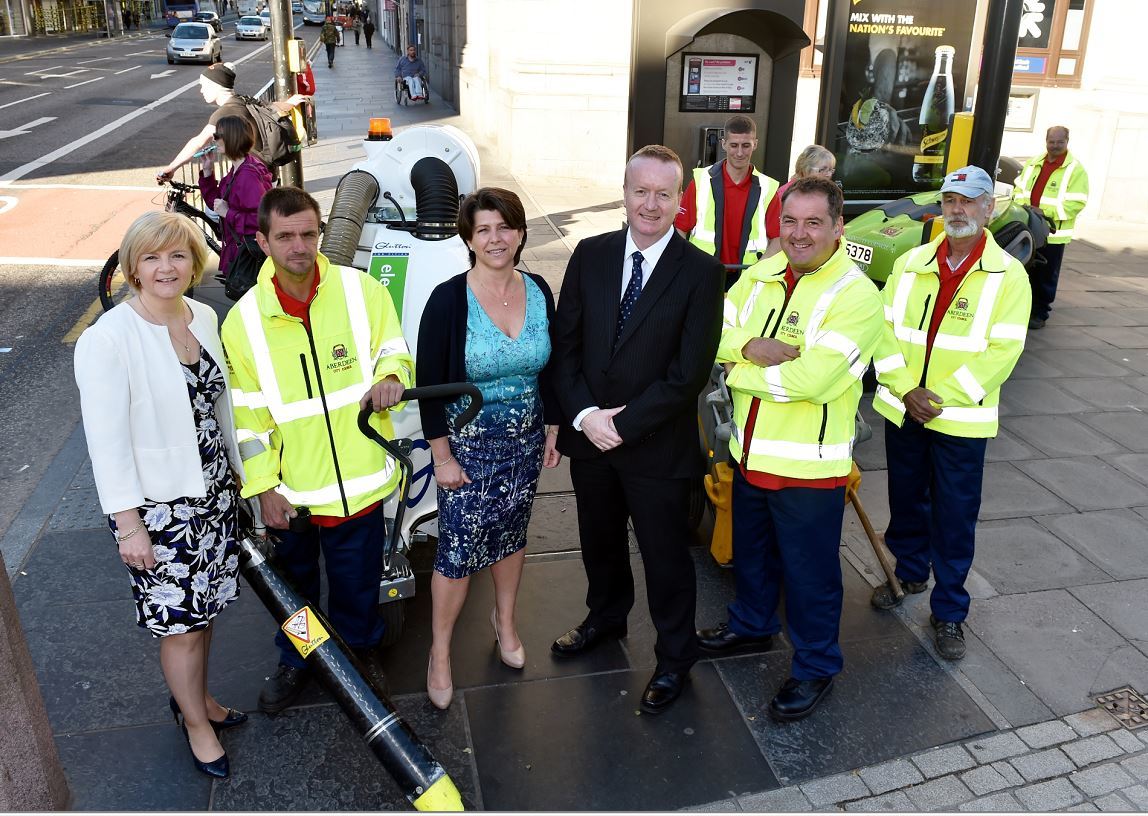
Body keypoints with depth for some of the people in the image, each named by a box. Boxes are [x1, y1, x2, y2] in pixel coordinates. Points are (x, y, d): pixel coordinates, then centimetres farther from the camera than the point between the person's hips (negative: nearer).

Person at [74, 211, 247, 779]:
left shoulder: (204, 318, 1)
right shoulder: (106, 339, -18)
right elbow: (107, 440, -17)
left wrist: (245, 473, 17)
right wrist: (129, 526, -15)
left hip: (213, 492, 6)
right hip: (156, 505, -6)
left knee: (205, 606, 20)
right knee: (180, 620, 8)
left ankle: (196, 695, 45)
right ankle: (196, 722, 31)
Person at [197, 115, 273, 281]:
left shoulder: (248, 175, -22)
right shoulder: (237, 170, 9)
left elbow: (262, 219, -29)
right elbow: (216, 202, 15)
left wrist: (228, 213, -22)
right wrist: (207, 171, 6)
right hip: (237, 249, 10)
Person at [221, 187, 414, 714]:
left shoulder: (361, 290, -10)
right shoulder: (244, 319, -8)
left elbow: (393, 350, 3)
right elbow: (247, 413, -4)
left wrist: (390, 376, -21)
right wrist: (263, 487, -4)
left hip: (358, 478, 0)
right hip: (290, 489, 1)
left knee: (357, 583, 18)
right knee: (294, 582, 22)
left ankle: (356, 656, 47)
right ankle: (295, 662, 49)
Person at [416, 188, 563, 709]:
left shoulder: (538, 292, -3)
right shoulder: (449, 299, -17)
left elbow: (549, 369, 7)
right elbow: (428, 384, -13)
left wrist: (552, 432, 10)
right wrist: (442, 457, -12)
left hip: (525, 441, 4)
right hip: (468, 444, -4)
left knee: (511, 533, 19)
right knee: (458, 549, 3)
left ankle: (504, 619, 44)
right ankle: (440, 652, 25)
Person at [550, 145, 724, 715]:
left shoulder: (702, 272, -13)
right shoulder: (590, 255, -1)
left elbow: (689, 373, -17)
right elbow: (565, 343, -1)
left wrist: (623, 424, -18)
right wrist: (584, 415, -14)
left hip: (658, 445, -4)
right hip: (589, 434, 4)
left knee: (665, 555, 12)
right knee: (599, 539, 24)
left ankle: (675, 657, 36)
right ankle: (606, 618, 52)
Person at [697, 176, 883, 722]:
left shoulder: (856, 295, -19)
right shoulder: (762, 274, 2)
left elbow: (814, 377, -30)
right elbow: (715, 333, -1)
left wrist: (741, 370, -18)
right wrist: (750, 346, -22)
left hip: (810, 465, -6)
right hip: (750, 452, 7)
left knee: (809, 570, 10)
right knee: (751, 551, 26)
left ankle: (815, 665, 32)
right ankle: (752, 626, 50)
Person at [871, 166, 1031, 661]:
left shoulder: (1008, 275, -7)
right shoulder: (910, 264, 3)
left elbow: (1002, 351, -13)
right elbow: (885, 328, 0)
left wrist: (941, 397, -18)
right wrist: (906, 388, -13)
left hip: (961, 420, -3)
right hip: (902, 410, 4)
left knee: (955, 518, 4)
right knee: (906, 500, 18)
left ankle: (949, 611, 18)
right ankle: (908, 572, 41)